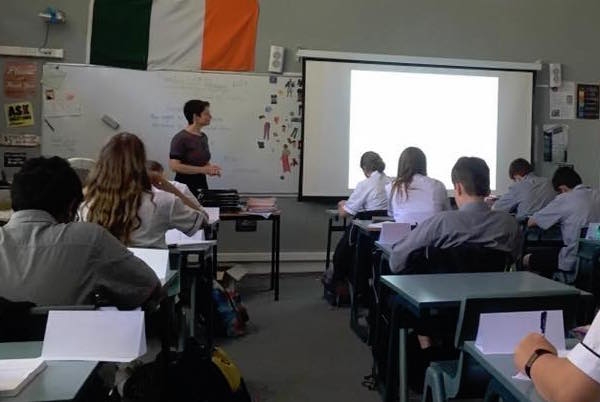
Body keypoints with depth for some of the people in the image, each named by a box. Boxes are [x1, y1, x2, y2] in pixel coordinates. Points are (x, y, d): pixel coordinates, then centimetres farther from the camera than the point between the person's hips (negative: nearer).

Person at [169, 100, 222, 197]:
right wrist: (202, 169, -20)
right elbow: (174, 166, -19)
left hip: (202, 186, 7)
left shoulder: (204, 137, 10)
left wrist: (210, 168, 2)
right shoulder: (180, 138, -12)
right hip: (185, 187, -7)